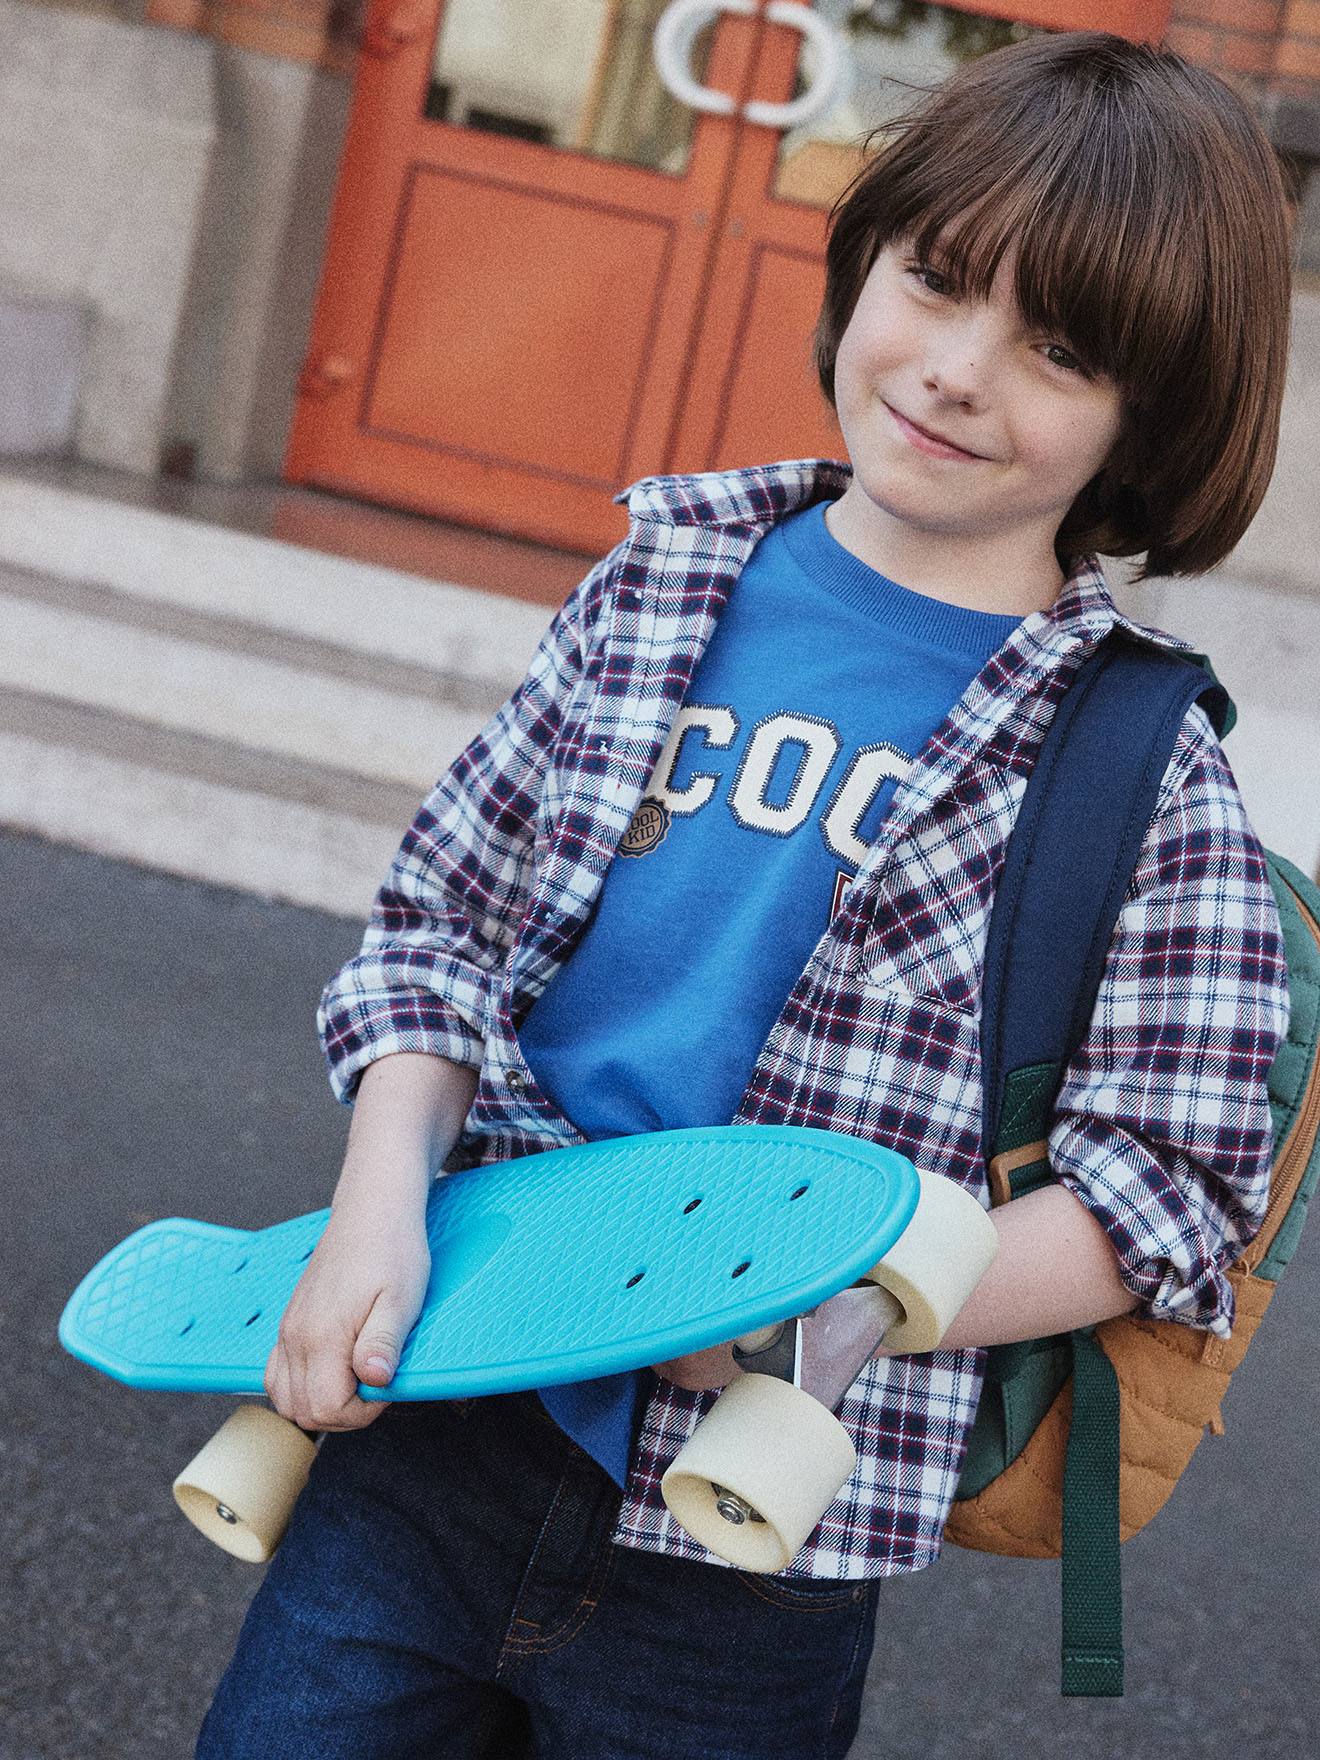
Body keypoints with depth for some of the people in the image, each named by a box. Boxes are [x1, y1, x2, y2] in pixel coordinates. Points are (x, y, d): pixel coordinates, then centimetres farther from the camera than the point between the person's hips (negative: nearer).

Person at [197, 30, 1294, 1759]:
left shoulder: (1138, 765, -5)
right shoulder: (670, 579, 4)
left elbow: (1168, 1194, -7)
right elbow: (442, 918, 7)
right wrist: (384, 1200, -10)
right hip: (441, 1424, 3)